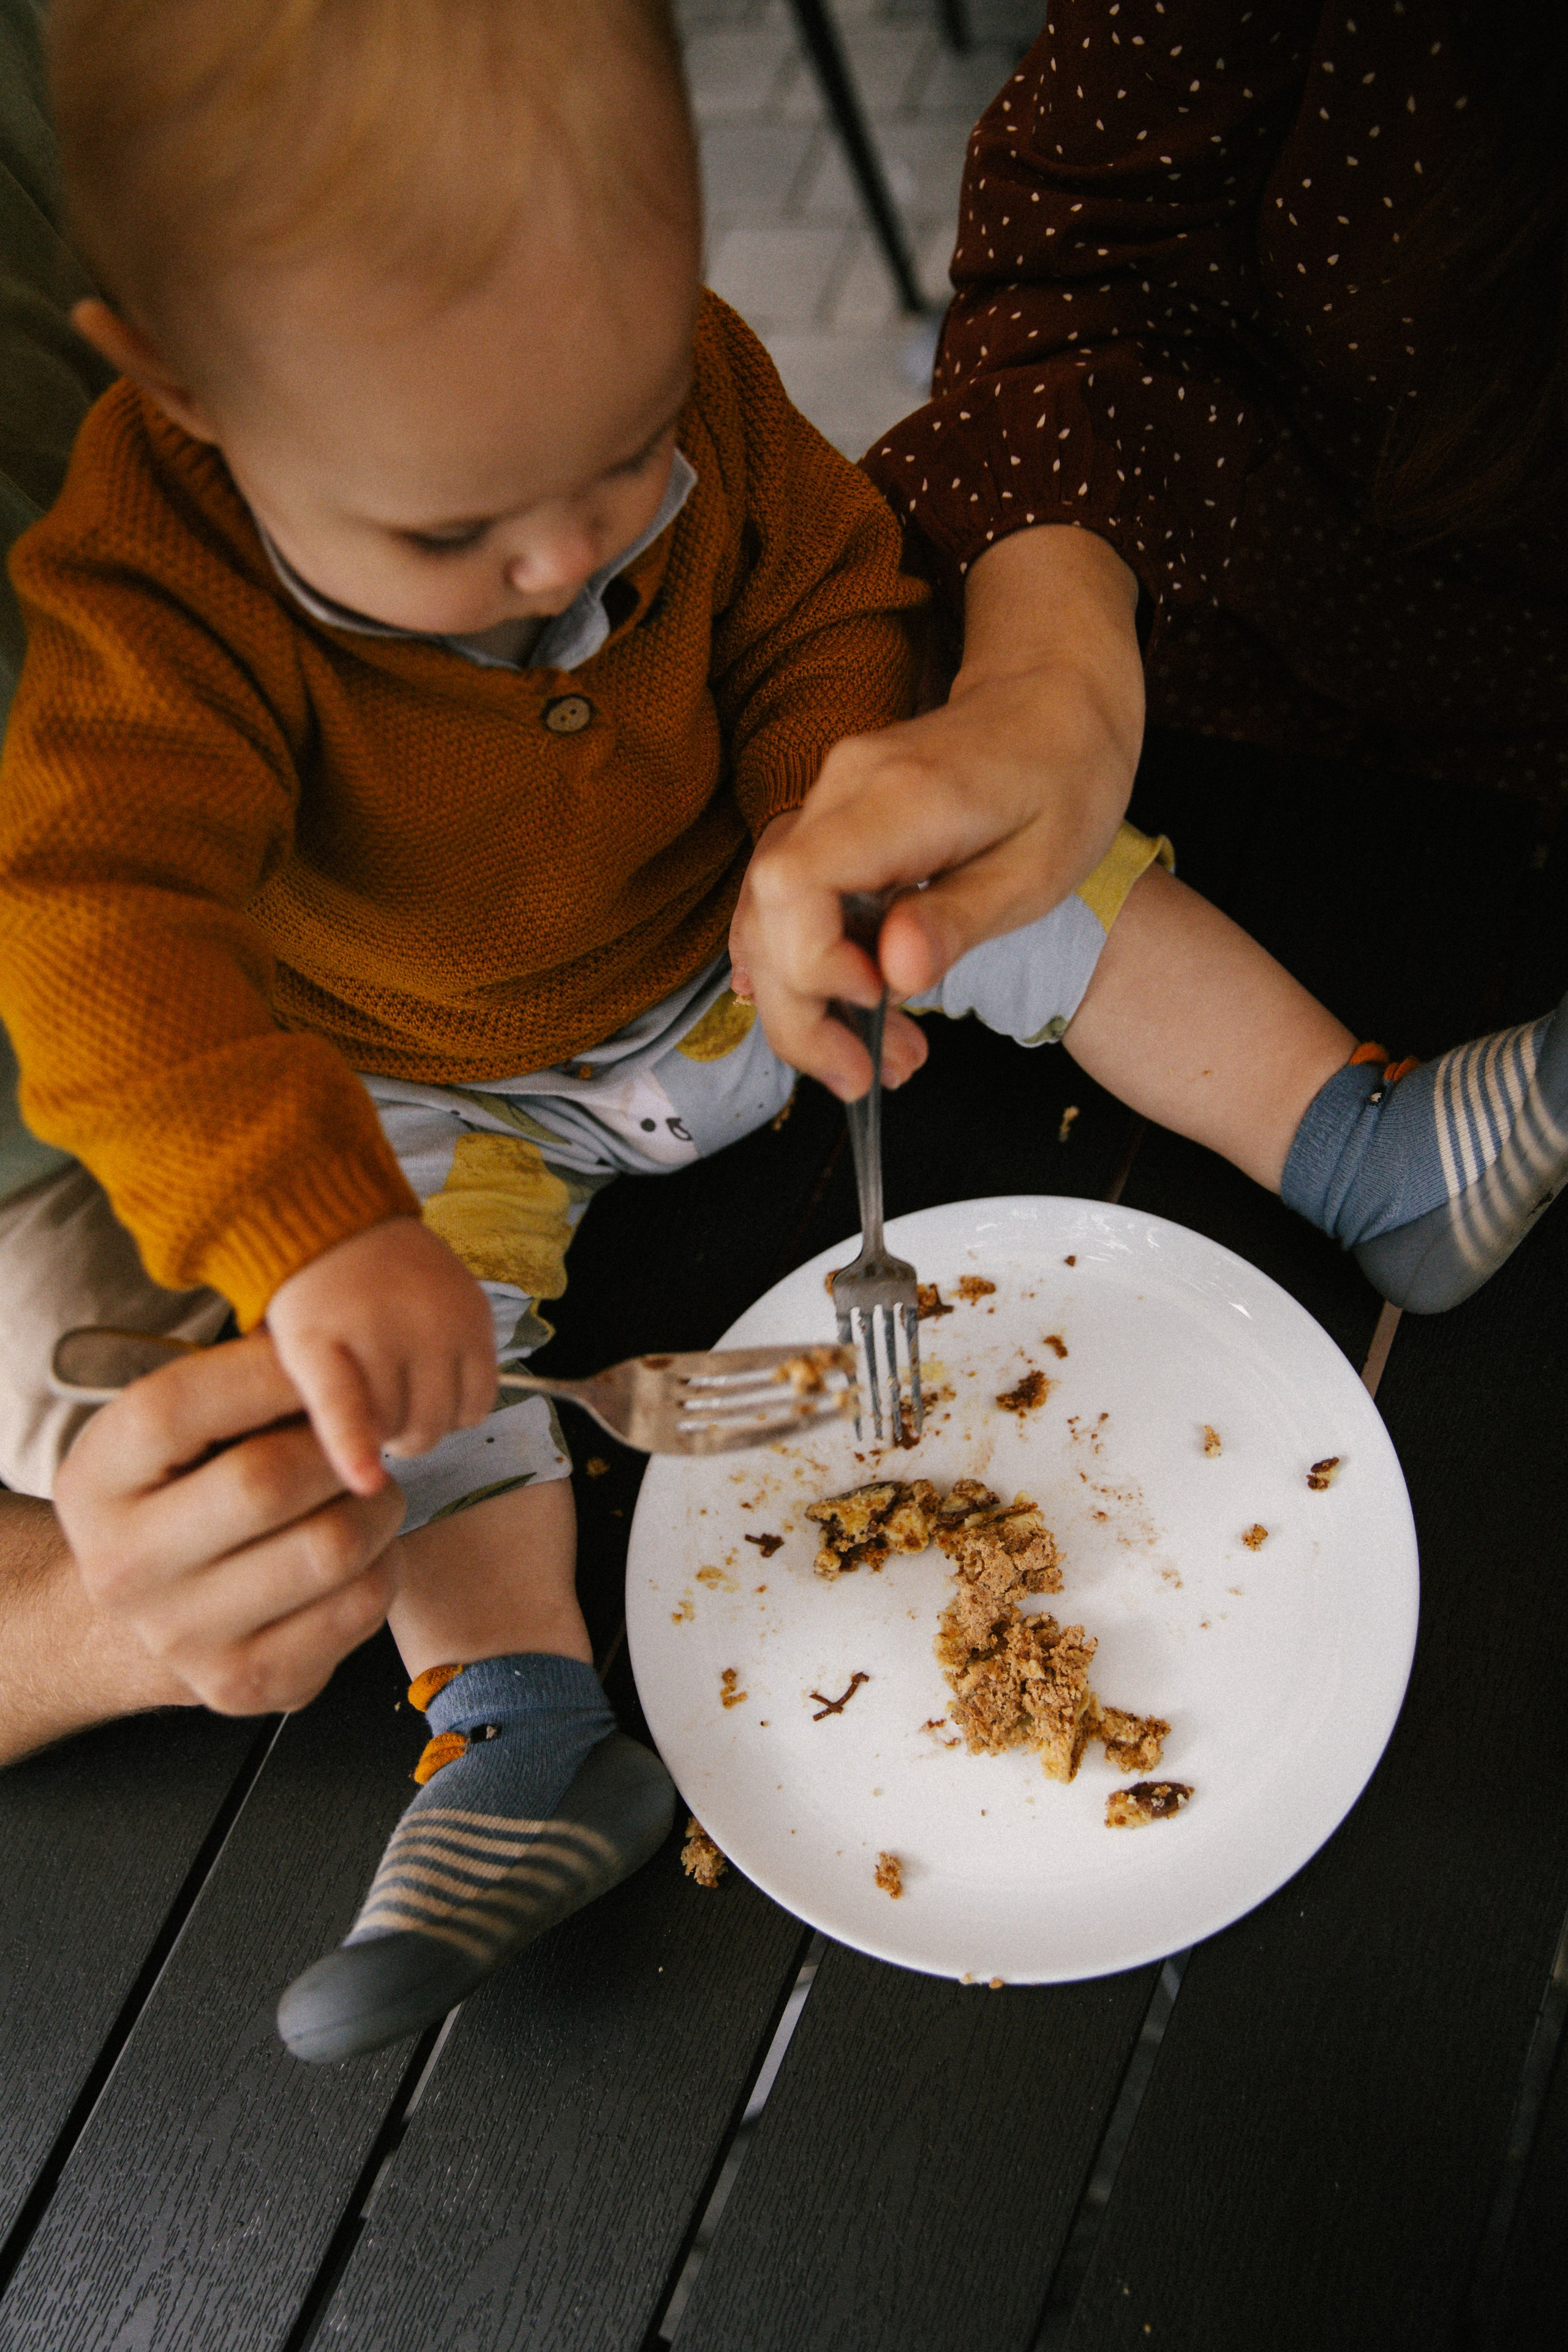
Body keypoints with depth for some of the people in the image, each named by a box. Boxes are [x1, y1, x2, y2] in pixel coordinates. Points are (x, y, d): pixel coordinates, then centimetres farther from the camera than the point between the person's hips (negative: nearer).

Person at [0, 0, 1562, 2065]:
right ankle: (524, 1729, -16)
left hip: (744, 938, 3)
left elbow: (830, 598, -7)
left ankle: (1386, 1157, -3)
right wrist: (310, 1238, -54)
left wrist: (817, 830, -26)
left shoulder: (686, 387, -20)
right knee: (404, 1326, -23)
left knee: (1039, 881, -9)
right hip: (443, 1086, -2)